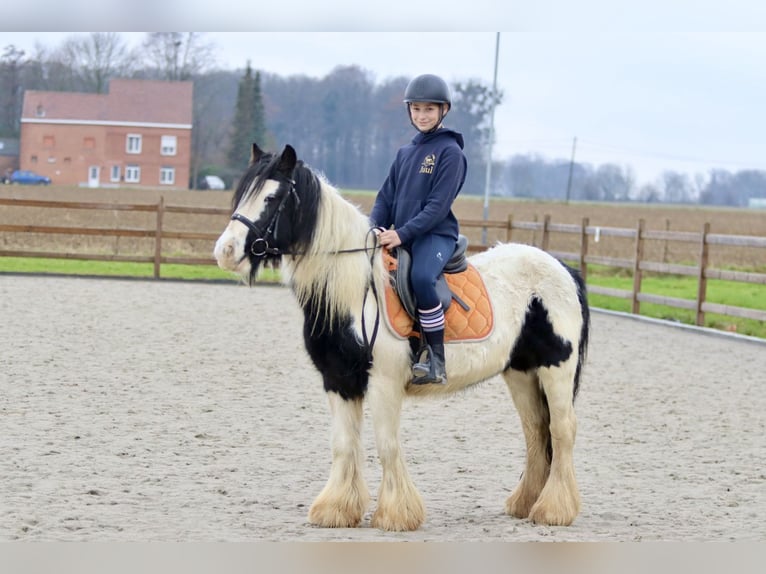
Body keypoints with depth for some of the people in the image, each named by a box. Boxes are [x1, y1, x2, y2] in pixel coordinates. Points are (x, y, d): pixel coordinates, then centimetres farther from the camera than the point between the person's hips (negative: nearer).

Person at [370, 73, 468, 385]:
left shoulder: (450, 152, -4)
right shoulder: (405, 152, 17)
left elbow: (438, 206, -12)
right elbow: (386, 197, 15)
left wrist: (402, 234, -21)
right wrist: (374, 228, -5)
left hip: (436, 234, -8)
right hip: (399, 237, 8)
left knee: (421, 277, -35)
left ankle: (437, 360, -29)